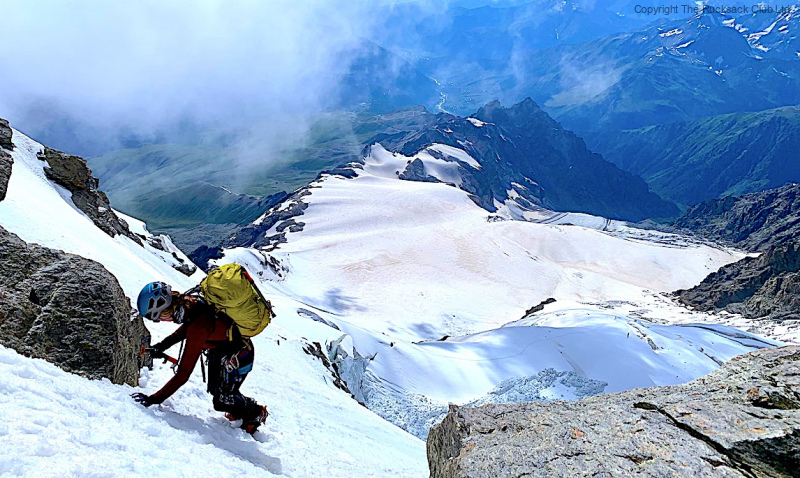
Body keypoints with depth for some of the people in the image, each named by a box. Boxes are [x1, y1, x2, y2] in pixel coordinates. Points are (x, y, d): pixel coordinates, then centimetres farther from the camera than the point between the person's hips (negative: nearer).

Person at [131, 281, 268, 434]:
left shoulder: (197, 329, -39)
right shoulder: (190, 302, -16)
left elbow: (183, 374, -35)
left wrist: (154, 399, -29)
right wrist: (161, 346, 6)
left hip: (239, 355, -8)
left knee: (222, 401, 3)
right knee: (215, 390, 19)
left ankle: (257, 413, 28)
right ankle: (246, 406, 43)